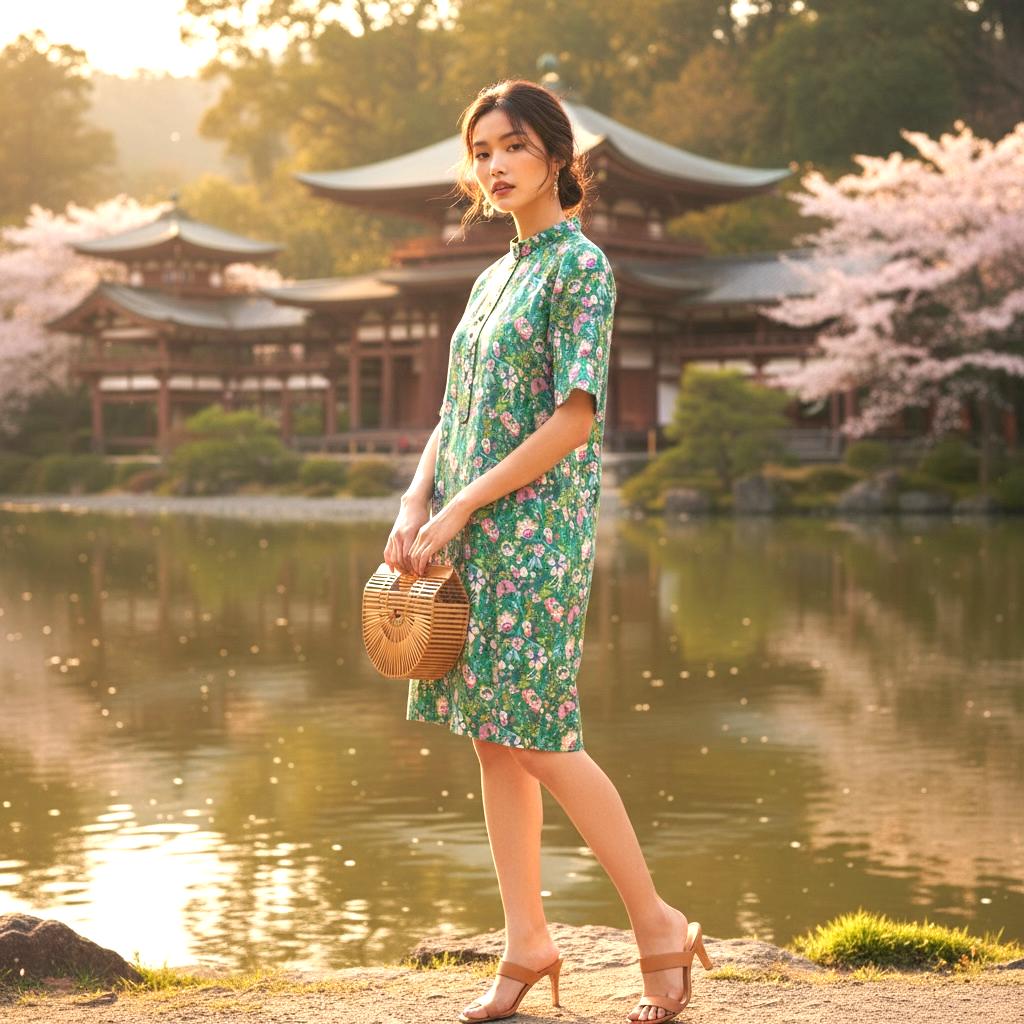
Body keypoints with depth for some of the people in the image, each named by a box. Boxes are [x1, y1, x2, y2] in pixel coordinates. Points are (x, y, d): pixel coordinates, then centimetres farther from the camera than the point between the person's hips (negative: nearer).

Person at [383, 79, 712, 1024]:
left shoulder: (581, 265, -7)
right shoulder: (495, 277, 17)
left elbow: (575, 418, -15)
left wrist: (462, 506, -15)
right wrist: (414, 506, 2)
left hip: (538, 528, -8)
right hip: (473, 533, 8)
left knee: (537, 738, -8)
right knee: (494, 738, 7)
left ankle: (659, 925, 5)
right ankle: (526, 943, 15)